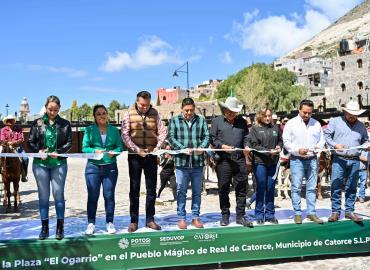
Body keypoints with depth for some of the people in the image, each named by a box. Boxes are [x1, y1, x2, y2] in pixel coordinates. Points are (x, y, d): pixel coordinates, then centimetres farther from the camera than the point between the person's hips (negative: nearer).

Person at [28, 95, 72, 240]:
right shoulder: (37, 123, 5)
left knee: (58, 194, 1)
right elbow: (30, 142, 5)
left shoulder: (65, 124, 4)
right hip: (40, 163, 1)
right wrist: (39, 151, -13)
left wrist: (58, 152, -14)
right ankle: (44, 228, 17)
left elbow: (69, 143, 2)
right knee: (43, 196, 7)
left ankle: (60, 228, 11)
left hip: (59, 163, -1)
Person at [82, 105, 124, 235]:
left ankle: (110, 222, 15)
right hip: (93, 166, -1)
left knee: (109, 195, 4)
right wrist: (94, 151, -19)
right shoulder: (89, 130, 5)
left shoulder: (114, 130, 9)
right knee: (92, 196, 2)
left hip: (110, 167, 1)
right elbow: (84, 148, -1)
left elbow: (120, 147, 4)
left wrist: (113, 152, -16)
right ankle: (91, 223, 11)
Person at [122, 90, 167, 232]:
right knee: (134, 189, 4)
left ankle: (150, 219, 17)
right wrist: (136, 149, -15)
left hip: (151, 155, 2)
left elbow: (162, 132, 4)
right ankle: (134, 220, 12)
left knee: (151, 189, 7)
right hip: (135, 156, -2)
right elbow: (125, 135, -6)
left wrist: (157, 147, -10)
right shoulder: (129, 114, -2)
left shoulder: (155, 114, 5)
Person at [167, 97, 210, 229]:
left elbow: (206, 136, 4)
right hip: (181, 162, -2)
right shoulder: (174, 121, 4)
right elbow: (171, 138, -4)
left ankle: (195, 217, 21)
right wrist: (184, 149, -18)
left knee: (197, 191, 10)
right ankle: (181, 218, 16)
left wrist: (202, 147, -16)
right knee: (181, 191, 5)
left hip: (198, 162, 2)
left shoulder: (201, 120, 9)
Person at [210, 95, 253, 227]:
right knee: (223, 189, 5)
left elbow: (246, 137, 18)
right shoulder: (216, 121, 7)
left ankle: (241, 216, 13)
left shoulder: (242, 122, 15)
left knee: (241, 188, 3)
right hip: (223, 160, -2)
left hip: (240, 159, 2)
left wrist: (246, 146, -2)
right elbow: (212, 138, 3)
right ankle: (225, 216, 17)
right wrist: (222, 146, -13)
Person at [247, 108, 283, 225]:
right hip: (260, 162, -3)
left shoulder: (276, 128, 9)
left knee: (271, 189, 9)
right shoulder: (255, 129, -1)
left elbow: (281, 140, 18)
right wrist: (268, 152, -15)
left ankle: (270, 214, 19)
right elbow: (253, 145, -8)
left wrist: (279, 147, -5)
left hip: (273, 162, 3)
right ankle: (259, 215, 13)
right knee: (261, 189, 2)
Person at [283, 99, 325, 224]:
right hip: (297, 160, -3)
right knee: (296, 188, 0)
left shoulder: (316, 124, 10)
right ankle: (297, 213, 9)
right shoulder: (291, 123, -1)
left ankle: (311, 212, 15)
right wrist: (298, 150, -16)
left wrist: (319, 146, -7)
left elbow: (321, 139, 15)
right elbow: (286, 142, -3)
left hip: (312, 159, 3)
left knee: (312, 187, 7)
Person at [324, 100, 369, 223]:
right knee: (336, 187, -5)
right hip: (339, 160, -3)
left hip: (354, 161, 3)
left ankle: (349, 211, 19)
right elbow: (326, 134, 3)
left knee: (352, 188, 9)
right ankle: (335, 212, 4)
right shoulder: (336, 122, 3)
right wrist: (334, 145, -11)